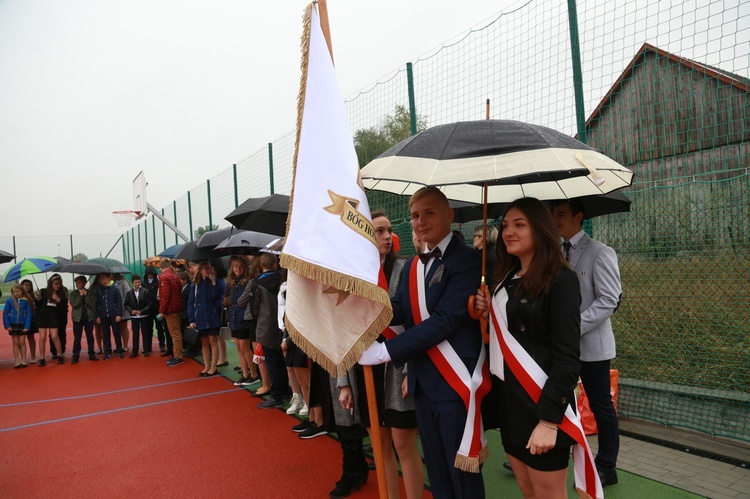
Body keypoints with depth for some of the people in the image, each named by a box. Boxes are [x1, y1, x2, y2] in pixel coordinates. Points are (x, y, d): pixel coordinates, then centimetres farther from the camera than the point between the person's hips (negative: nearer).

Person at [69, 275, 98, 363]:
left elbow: (92, 305, -8)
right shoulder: (73, 293, 2)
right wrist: (80, 295, -15)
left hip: (89, 317, 0)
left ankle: (91, 354, 14)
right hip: (77, 318, 0)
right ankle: (75, 356, 5)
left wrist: (86, 295, -14)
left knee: (90, 336, 7)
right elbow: (74, 305, -11)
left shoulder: (91, 293, 1)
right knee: (77, 338, 1)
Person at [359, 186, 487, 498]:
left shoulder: (467, 261, -14)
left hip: (455, 382, -7)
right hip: (423, 382, 7)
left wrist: (385, 350, -25)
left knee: (461, 471, 8)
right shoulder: (411, 267, 12)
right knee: (436, 468, 21)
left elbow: (444, 320, -22)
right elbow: (398, 310, -1)